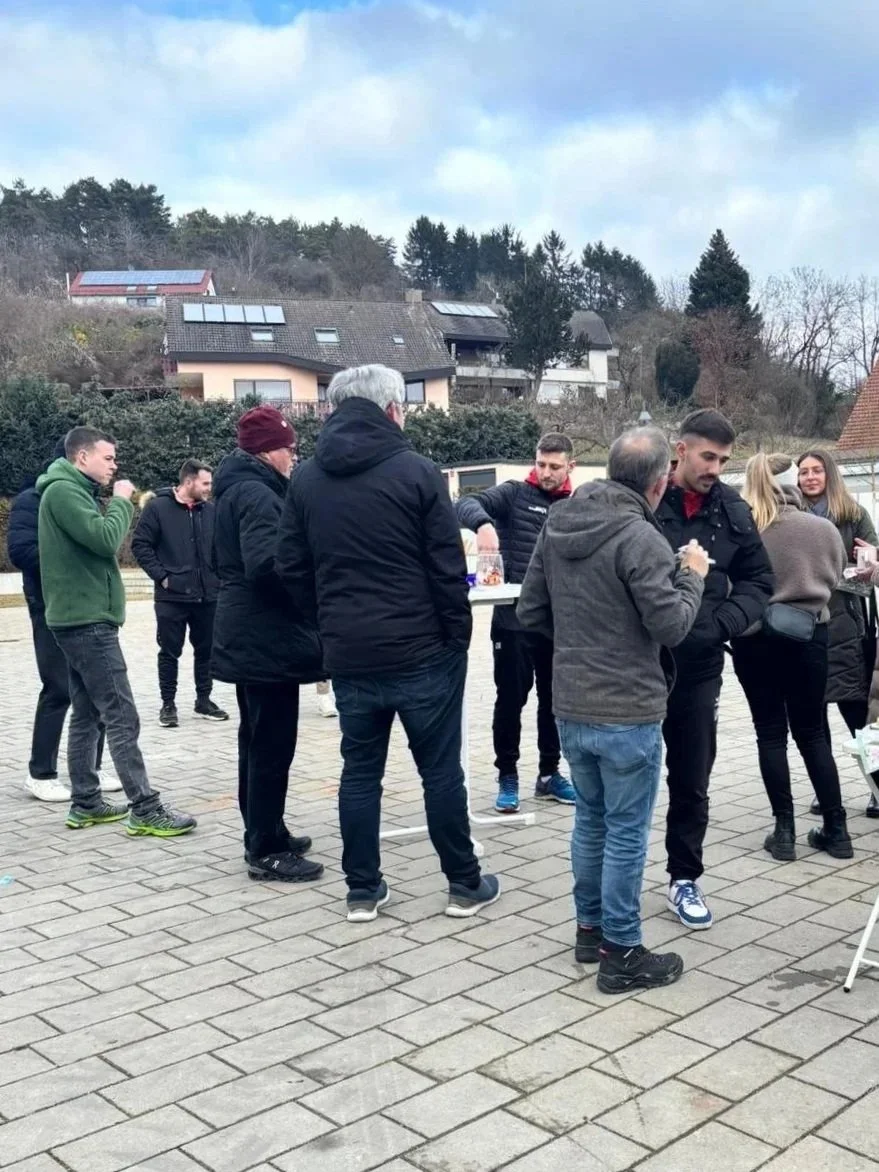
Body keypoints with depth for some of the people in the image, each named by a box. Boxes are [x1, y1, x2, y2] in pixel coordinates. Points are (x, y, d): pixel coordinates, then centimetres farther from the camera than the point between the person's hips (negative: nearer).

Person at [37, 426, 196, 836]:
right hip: (87, 621, -11)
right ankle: (145, 810, -9)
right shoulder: (63, 491, -13)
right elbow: (105, 539, -22)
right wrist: (121, 501, -10)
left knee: (87, 714, 12)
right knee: (122, 717, -10)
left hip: (80, 620, 11)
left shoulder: (74, 492, 18)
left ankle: (85, 803, 18)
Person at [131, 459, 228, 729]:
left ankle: (204, 700, 25)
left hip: (207, 596, 4)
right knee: (170, 652, 5)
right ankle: (168, 704, 16)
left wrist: (219, 576, 2)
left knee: (206, 650, 11)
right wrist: (161, 576, -11)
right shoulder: (158, 507, -7)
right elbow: (140, 545, -6)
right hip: (171, 596, -4)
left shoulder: (211, 510, 5)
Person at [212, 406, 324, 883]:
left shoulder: (237, 489, 15)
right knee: (272, 745, -4)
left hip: (249, 636, 11)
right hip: (267, 638, -11)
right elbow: (268, 564, -30)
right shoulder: (256, 494, -17)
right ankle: (265, 851, 3)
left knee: (257, 741, 17)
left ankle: (264, 834, 28)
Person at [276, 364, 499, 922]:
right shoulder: (417, 471, -9)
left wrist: (329, 623, 15)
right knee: (441, 771, 7)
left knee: (360, 770, 13)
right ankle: (465, 884, 18)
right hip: (421, 649, -4)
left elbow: (293, 569, 8)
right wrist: (459, 635, -1)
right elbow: (448, 566, -10)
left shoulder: (306, 479, 6)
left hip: (348, 653, 4)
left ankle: (363, 889, 19)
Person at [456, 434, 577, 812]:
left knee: (554, 699, 12)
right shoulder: (515, 494, -1)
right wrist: (483, 523, -38)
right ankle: (507, 777, 15)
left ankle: (549, 774, 26)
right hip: (514, 618, -3)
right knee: (511, 699, 2)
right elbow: (467, 504, -15)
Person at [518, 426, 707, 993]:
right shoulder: (639, 537, -19)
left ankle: (590, 927, 32)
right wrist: (693, 576, -2)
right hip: (628, 713, -7)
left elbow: (531, 612, 8)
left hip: (571, 707, 7)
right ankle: (621, 953, 14)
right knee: (627, 832, 4)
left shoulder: (557, 525, 4)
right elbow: (670, 626, -18)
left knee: (591, 818, 20)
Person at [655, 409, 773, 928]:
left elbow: (758, 580, 9)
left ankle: (684, 878, 31)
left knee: (692, 781, 14)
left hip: (699, 667, 3)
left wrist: (721, 623, -7)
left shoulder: (733, 510, 2)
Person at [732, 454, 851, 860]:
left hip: (756, 638, -1)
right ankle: (836, 829, 15)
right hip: (809, 636, 2)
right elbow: (835, 579, 9)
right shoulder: (824, 529, -3)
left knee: (771, 732, 8)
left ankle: (784, 830, 9)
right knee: (812, 732, 13)